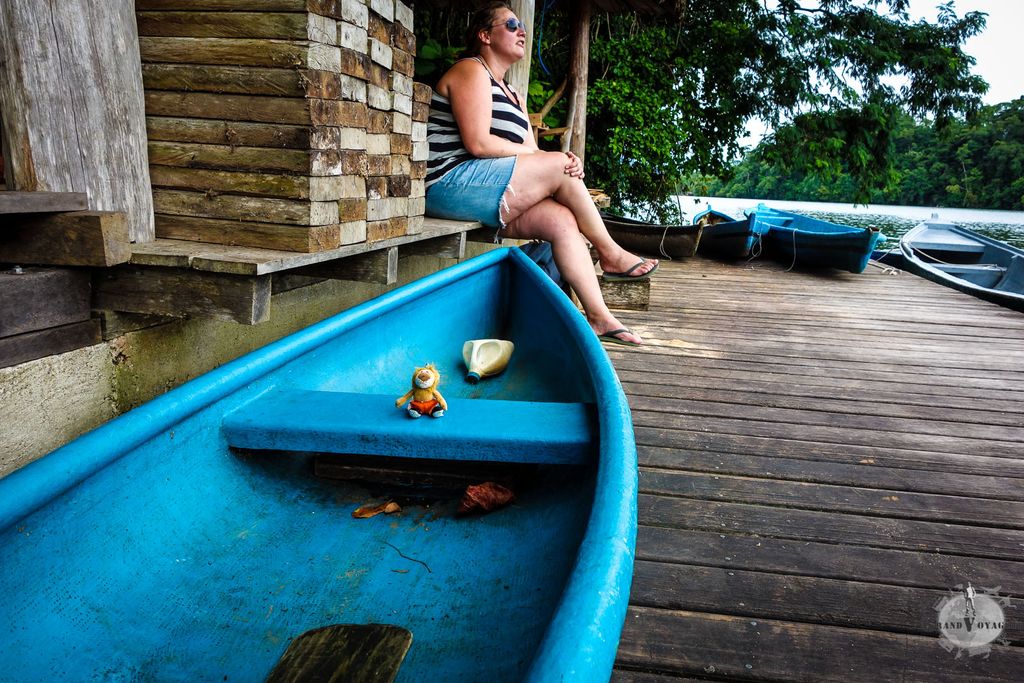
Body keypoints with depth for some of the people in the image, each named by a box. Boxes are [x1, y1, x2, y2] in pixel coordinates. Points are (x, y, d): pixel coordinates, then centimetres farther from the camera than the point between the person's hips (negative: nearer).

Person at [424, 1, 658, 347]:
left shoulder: (512, 94, 25)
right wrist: (546, 158, -8)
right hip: (452, 184, -8)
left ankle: (599, 316, -16)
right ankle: (611, 254, -3)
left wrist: (564, 162, -9)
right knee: (559, 167, -17)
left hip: (482, 195, 8)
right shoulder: (471, 71, -3)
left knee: (561, 219, -14)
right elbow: (478, 143, -17)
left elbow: (530, 156, 14)